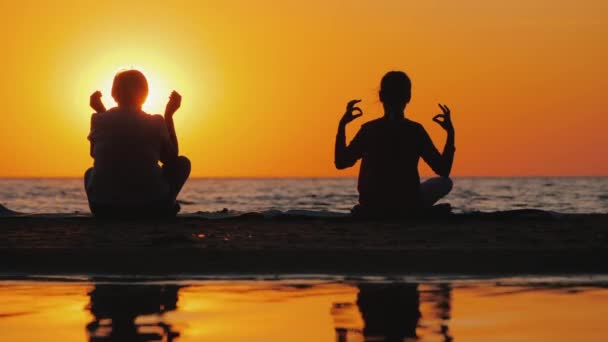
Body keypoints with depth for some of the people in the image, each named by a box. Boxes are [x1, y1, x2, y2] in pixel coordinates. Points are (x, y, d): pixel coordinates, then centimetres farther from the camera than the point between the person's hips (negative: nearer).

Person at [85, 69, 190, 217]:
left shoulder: (100, 120, 2)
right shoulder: (156, 123, -2)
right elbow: (170, 159, 16)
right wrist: (169, 115, 18)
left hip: (103, 208, 2)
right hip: (150, 208, -2)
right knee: (182, 163, 24)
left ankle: (111, 216, 18)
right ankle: (163, 215, 17)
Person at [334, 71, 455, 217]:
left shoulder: (369, 130, -8)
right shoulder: (415, 131, -9)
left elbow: (341, 163, 1)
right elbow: (444, 171, -4)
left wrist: (342, 125, 9)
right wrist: (450, 132, 4)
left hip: (371, 209, 3)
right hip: (408, 208, -3)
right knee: (444, 182, 22)